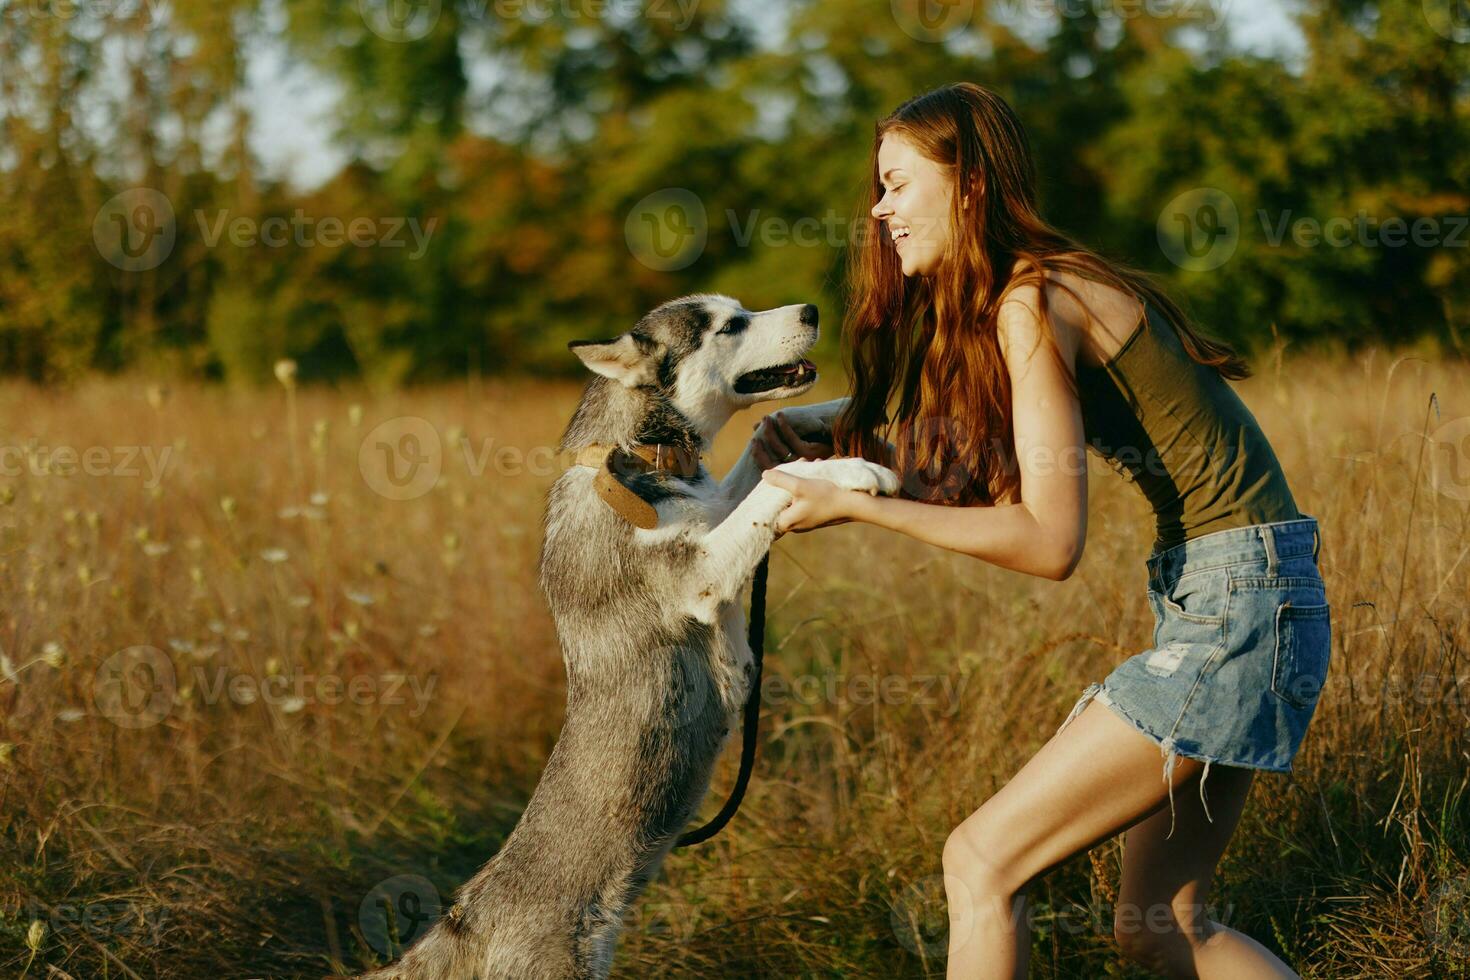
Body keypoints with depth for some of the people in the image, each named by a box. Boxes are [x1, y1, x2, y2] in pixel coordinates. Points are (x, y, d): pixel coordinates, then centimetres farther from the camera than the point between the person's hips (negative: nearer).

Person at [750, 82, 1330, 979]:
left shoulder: (1033, 306, -15)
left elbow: (1049, 540, -21)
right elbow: (976, 485, 13)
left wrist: (855, 506, -18)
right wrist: (834, 445, 3)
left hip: (1238, 609, -10)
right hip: (1214, 601, 10)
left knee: (984, 861, -8)